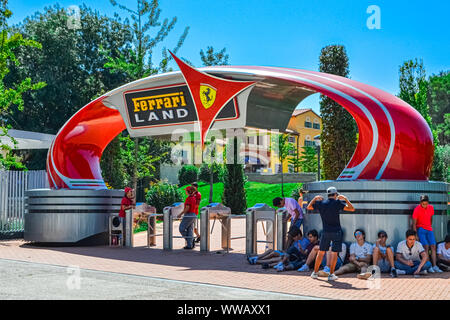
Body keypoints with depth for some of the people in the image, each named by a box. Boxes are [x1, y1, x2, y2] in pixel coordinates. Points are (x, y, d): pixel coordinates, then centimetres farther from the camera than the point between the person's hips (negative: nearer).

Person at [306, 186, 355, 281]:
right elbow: (352, 209, -11)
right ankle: (331, 274, 2)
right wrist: (345, 199, -2)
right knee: (334, 253, 3)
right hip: (336, 231, -3)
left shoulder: (320, 203, 1)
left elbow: (308, 207, 15)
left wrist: (315, 198, 20)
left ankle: (315, 272, 15)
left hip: (325, 232, 3)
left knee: (321, 252, 12)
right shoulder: (337, 203, -8)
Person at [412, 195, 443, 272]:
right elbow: (414, 224, -11)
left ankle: (434, 266, -7)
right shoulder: (417, 209, -13)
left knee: (433, 247, -5)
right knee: (426, 247, -16)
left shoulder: (431, 208, 1)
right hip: (420, 229, -5)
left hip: (429, 229, 5)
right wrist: (416, 235, -15)